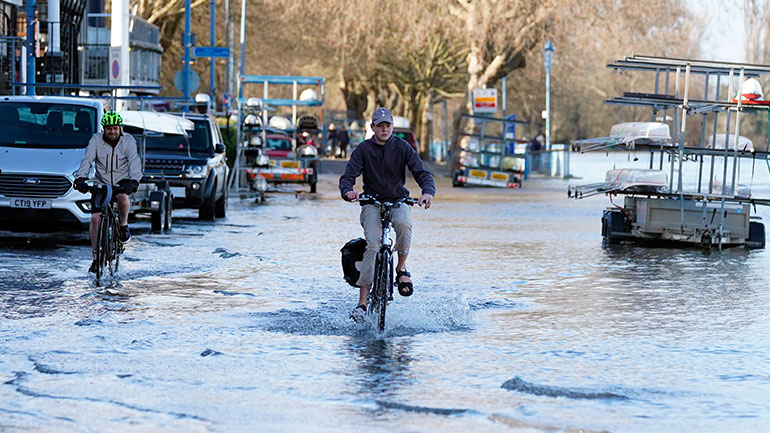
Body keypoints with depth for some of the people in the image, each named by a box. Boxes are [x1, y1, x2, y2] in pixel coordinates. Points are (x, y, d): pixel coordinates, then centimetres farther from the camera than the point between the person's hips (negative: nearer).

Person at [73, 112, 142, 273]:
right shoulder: (96, 140, -6)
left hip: (121, 181, -1)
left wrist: (133, 181, -40)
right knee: (95, 218, -10)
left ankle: (124, 225, -8)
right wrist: (80, 178, -35)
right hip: (101, 183, 2)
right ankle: (96, 256, 2)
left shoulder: (128, 141, -7)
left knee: (122, 197, -37)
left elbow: (134, 162, -21)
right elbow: (87, 160, -17)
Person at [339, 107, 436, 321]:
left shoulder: (402, 147, -2)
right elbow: (348, 175, -11)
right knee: (373, 244, -23)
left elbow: (422, 172, -9)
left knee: (403, 223, -36)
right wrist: (348, 191, -35)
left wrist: (428, 191, -31)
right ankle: (362, 303, -24)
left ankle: (401, 268, -9)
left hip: (399, 200, 1)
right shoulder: (363, 149, -3)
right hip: (372, 202, -1)